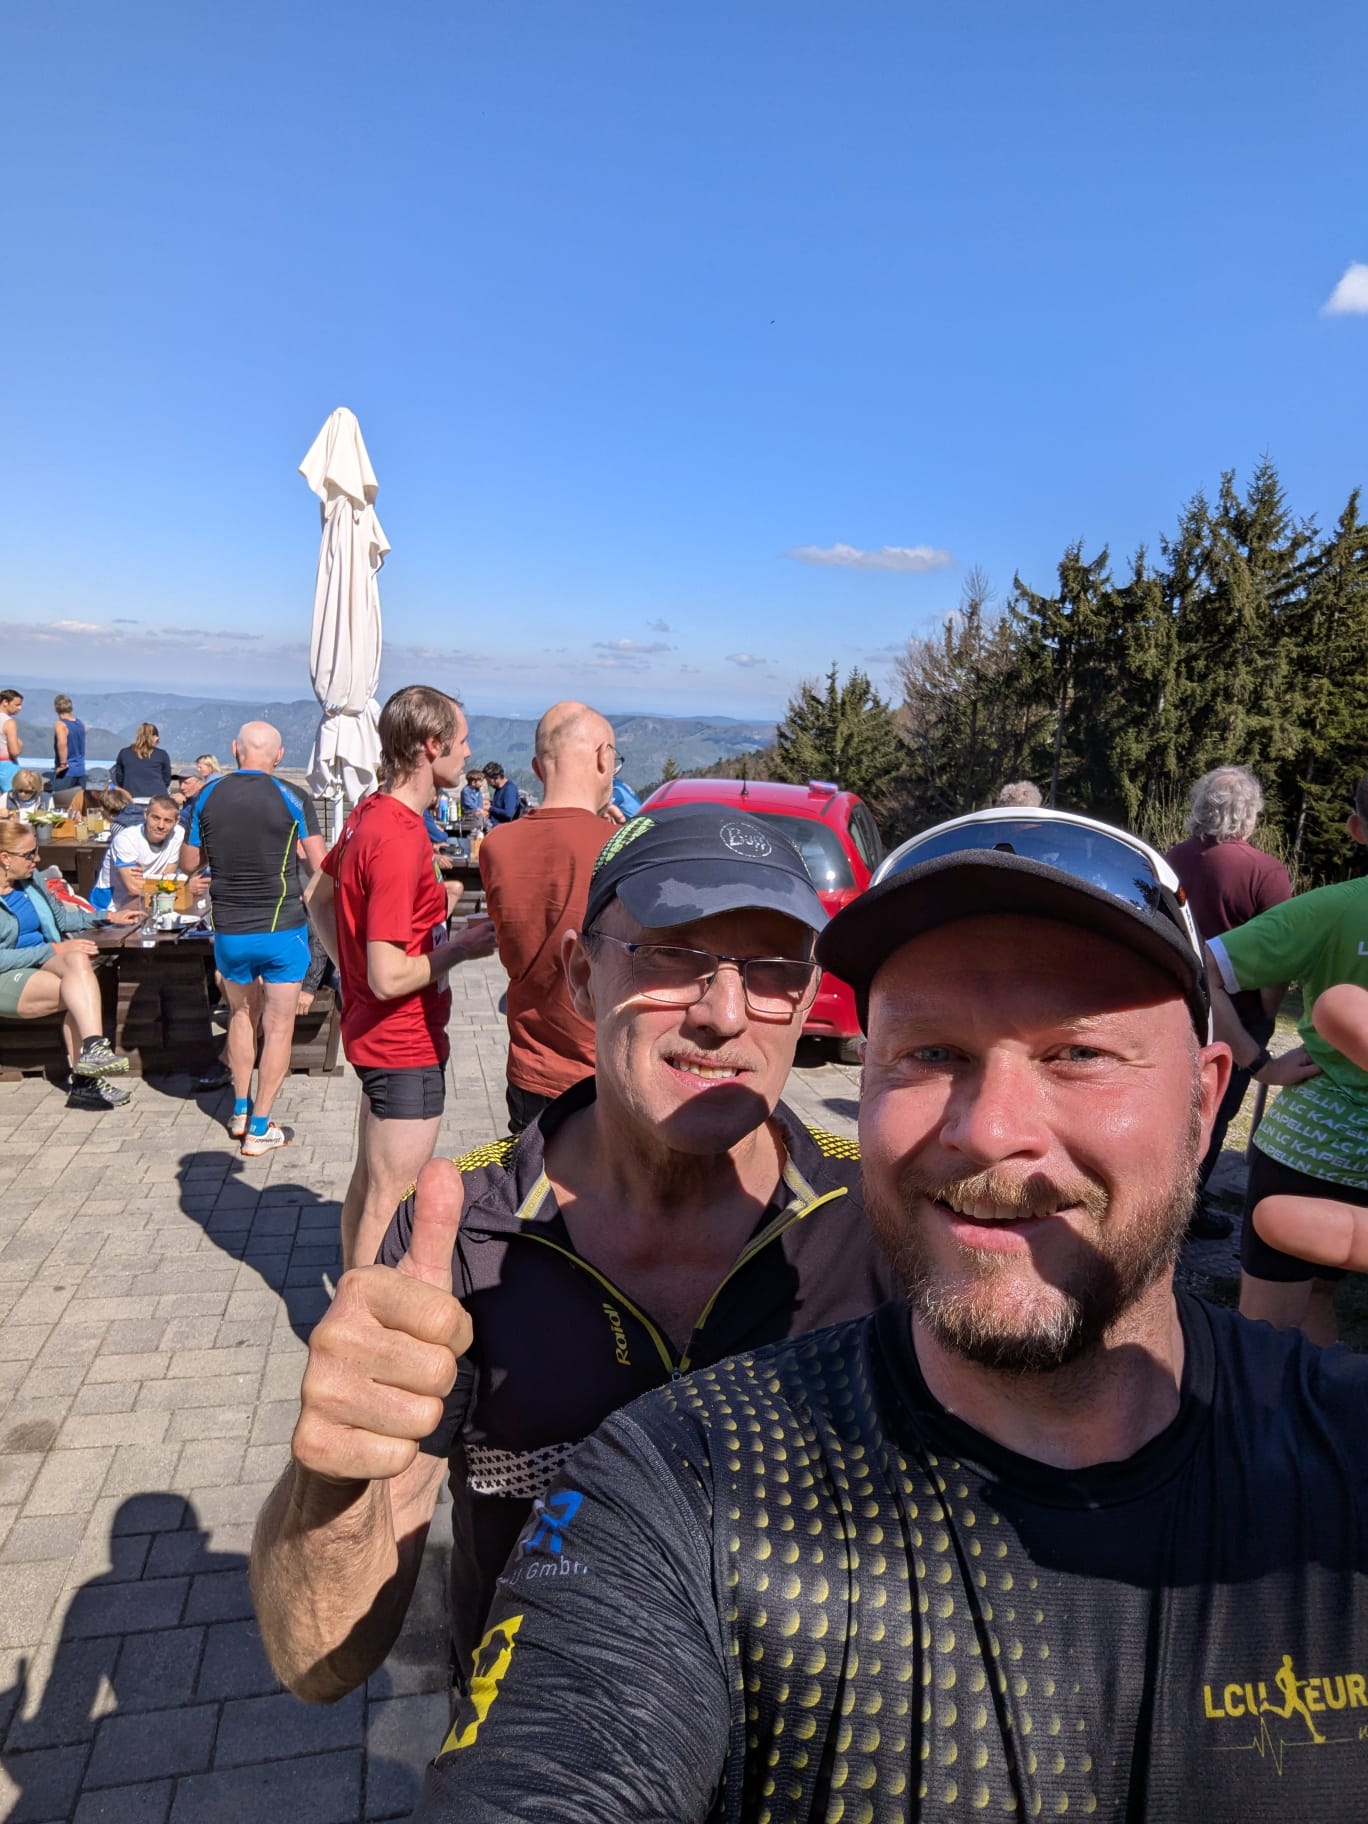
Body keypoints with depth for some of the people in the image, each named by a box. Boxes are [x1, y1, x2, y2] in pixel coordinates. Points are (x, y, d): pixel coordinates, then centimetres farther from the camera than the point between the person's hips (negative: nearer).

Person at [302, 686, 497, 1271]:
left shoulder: (368, 812, 4)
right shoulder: (400, 839, -26)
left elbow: (317, 897, 18)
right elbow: (390, 977, -28)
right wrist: (461, 947, -14)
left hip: (372, 1035, 10)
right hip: (406, 1046, -10)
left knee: (368, 1181, 23)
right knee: (391, 1202, 4)